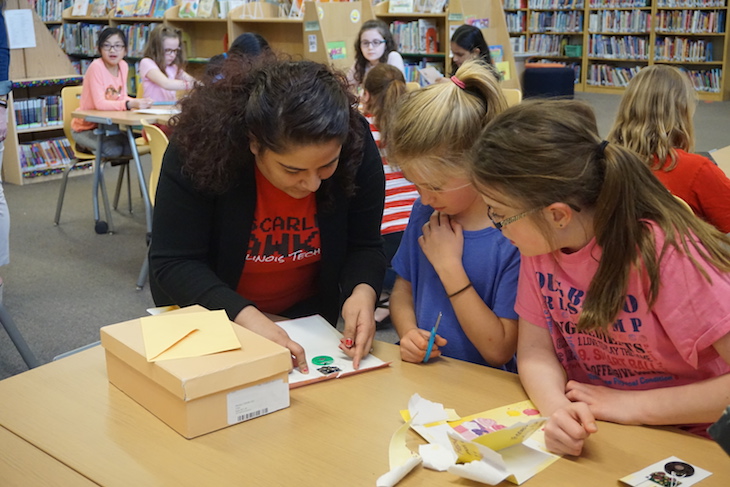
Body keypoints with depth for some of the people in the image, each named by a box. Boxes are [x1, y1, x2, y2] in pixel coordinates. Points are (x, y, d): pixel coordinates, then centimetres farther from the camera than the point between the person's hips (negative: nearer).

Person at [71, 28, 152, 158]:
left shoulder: (123, 66, -1)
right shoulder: (96, 67, -22)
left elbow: (122, 97, 1)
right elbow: (99, 103, -29)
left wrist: (139, 102, -21)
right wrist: (131, 104, -41)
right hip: (85, 128, -6)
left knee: (130, 147, -19)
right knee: (114, 150, -28)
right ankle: (85, 145, 3)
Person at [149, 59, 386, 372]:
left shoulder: (356, 146, -21)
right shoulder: (201, 146, -29)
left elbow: (364, 246, -11)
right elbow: (172, 263, -25)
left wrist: (363, 291, -33)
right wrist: (244, 317, -40)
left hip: (306, 312, 1)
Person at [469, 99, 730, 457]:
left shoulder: (663, 252, -25)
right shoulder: (540, 241, -8)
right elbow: (535, 350, -4)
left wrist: (630, 406, -21)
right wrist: (558, 409, -23)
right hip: (592, 441, 3)